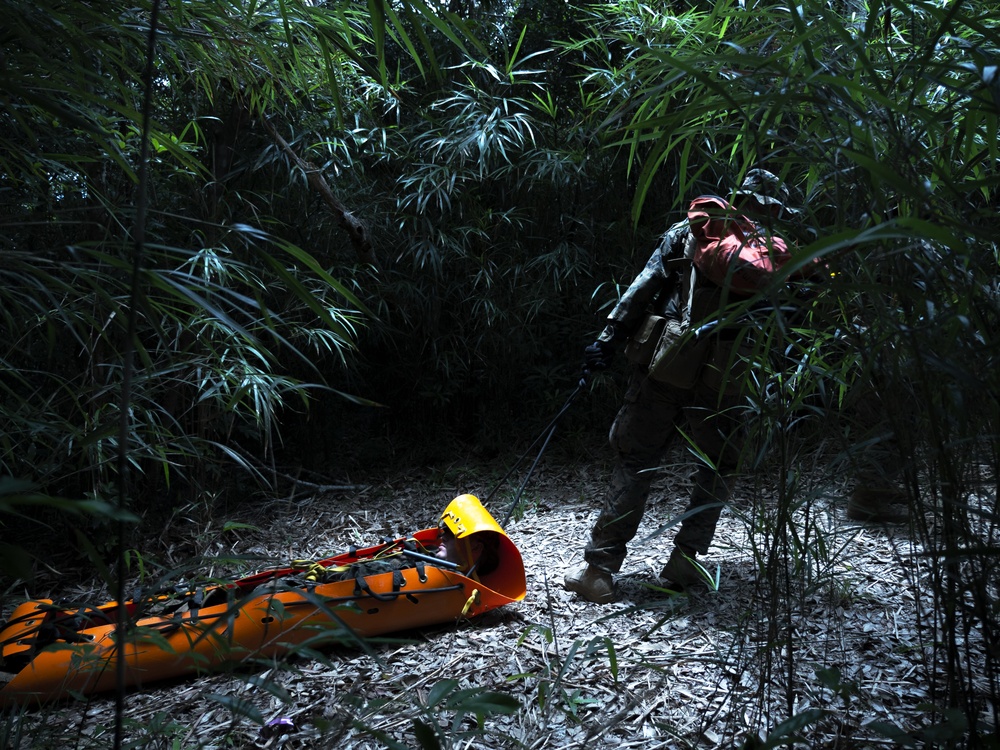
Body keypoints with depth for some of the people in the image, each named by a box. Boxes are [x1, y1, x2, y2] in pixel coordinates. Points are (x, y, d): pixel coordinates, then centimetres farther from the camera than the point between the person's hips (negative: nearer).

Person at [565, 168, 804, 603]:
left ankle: (599, 566, 5)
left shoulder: (689, 231, 8)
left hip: (663, 366, 1)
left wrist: (610, 338, 0)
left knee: (634, 462, 7)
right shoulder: (775, 257, 6)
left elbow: (645, 286, 1)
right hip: (722, 381, -1)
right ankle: (683, 563, 16)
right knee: (716, 471, 18)